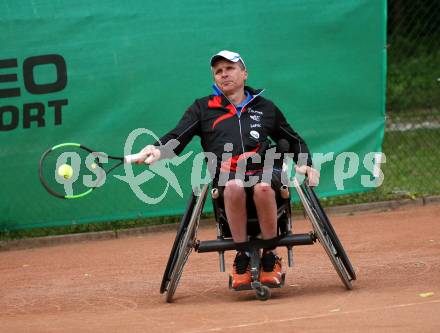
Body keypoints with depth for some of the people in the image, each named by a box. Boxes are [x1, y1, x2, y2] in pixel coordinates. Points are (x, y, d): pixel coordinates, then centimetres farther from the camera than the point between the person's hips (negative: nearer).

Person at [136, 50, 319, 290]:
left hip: (262, 171, 1)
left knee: (263, 187, -37)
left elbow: (294, 141, 33)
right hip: (225, 176, 0)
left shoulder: (265, 108, 24)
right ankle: (242, 259, -23)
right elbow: (176, 139, 6)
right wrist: (157, 150, -16)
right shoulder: (202, 109, 20)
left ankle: (271, 258, -21)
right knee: (233, 186, -38)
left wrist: (305, 164, 15)